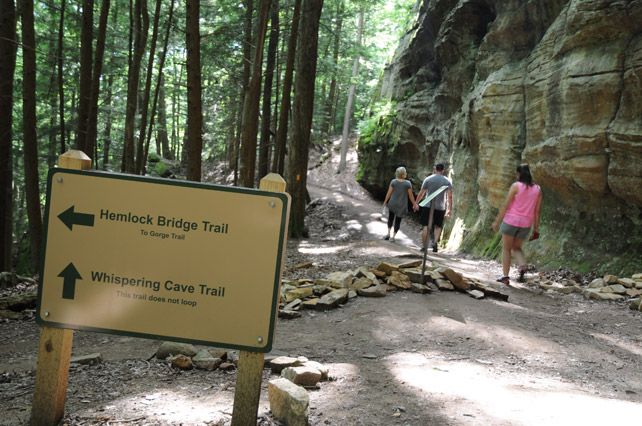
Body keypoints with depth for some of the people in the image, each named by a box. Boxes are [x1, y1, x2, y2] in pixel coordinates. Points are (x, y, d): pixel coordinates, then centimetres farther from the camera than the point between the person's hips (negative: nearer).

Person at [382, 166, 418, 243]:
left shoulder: (393, 181, -7)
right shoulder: (408, 183, -9)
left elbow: (389, 193, -4)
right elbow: (411, 195, -7)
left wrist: (385, 202, 7)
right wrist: (414, 204, 3)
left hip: (392, 204, 1)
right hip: (402, 206, -1)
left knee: (391, 218, 21)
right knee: (398, 221, 10)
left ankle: (388, 233, 7)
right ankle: (393, 237, 4)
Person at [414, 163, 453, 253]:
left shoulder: (428, 179, 1)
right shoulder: (447, 181, 2)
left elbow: (421, 193, 3)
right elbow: (450, 196, -5)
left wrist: (416, 203, 15)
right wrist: (450, 209, -2)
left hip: (428, 206, -1)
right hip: (440, 208, 1)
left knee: (426, 226, 2)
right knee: (438, 226, 15)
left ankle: (424, 247, 2)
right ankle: (435, 242, -6)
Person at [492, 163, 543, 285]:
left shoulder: (516, 186, -8)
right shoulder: (538, 189, 5)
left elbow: (505, 206, -10)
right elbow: (537, 211, 5)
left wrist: (497, 221, -4)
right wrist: (536, 228, 10)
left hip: (511, 220, -4)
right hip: (525, 224, 4)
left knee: (506, 248, 8)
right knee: (517, 248, 19)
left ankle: (505, 276, 5)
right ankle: (523, 266, -9)